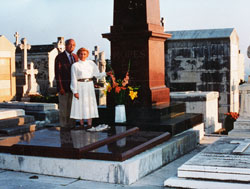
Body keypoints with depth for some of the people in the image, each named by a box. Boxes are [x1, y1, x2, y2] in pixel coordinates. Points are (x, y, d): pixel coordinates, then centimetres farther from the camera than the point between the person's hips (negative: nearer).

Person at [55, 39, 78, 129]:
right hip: (64, 86, -5)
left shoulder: (75, 57, 12)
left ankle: (72, 124, 17)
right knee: (63, 107, 1)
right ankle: (64, 125, 9)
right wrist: (60, 88, -15)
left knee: (72, 106, 9)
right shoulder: (59, 57, -6)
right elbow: (57, 73, -10)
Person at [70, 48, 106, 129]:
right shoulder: (75, 65, -1)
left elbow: (97, 75, 8)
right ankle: (82, 125, 7)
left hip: (89, 86, 3)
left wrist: (106, 73, -7)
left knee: (89, 104, 1)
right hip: (80, 86, -3)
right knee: (80, 105, -1)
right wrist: (75, 91, -9)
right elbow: (73, 79, -3)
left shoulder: (91, 63, 8)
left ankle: (89, 125, 6)